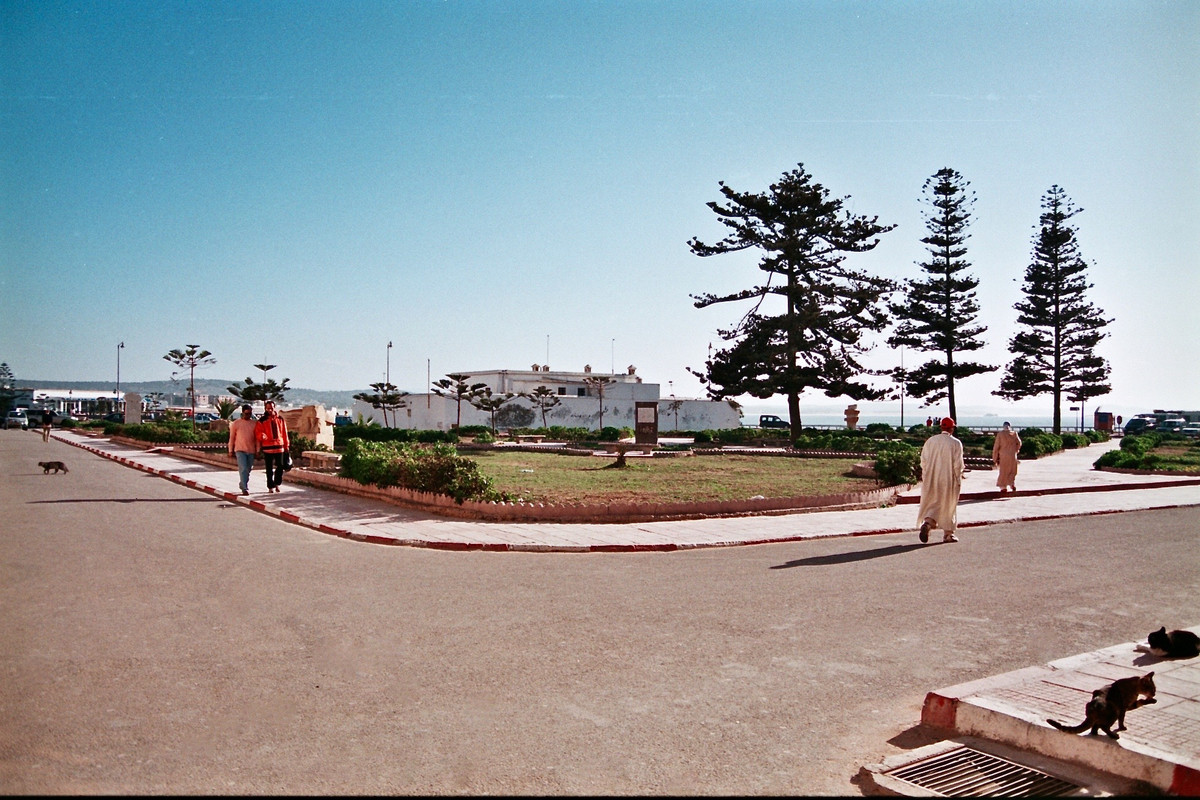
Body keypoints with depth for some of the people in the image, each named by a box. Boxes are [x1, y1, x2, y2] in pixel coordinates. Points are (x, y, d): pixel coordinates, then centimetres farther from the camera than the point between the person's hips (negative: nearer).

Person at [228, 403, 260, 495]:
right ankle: (245, 488, -14)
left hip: (251, 450, 3)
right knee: (243, 469, -13)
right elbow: (232, 437, 6)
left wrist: (257, 450, 7)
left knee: (248, 469, 10)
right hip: (240, 450, -3)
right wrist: (231, 450, 5)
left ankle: (242, 484, 29)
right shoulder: (236, 423, 1)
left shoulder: (255, 423, 6)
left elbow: (257, 438, 9)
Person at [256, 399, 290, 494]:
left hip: (279, 446, 2)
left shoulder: (280, 419, 9)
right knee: (269, 469, 5)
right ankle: (270, 486, 14)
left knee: (280, 467, 1)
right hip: (267, 447, -2)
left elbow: (284, 433, 12)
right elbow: (259, 433, -3)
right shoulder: (262, 421, 1)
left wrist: (286, 445, 11)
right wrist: (262, 435, -27)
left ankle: (277, 484, 20)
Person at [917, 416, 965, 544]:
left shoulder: (930, 441, 0)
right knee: (948, 505, 11)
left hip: (931, 480, 3)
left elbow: (923, 461, 3)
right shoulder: (955, 443, -10)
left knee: (933, 504, 11)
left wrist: (926, 476, 14)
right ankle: (948, 534, 17)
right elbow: (958, 465, -11)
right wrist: (962, 469, 8)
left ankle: (927, 523, -15)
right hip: (949, 481, -2)